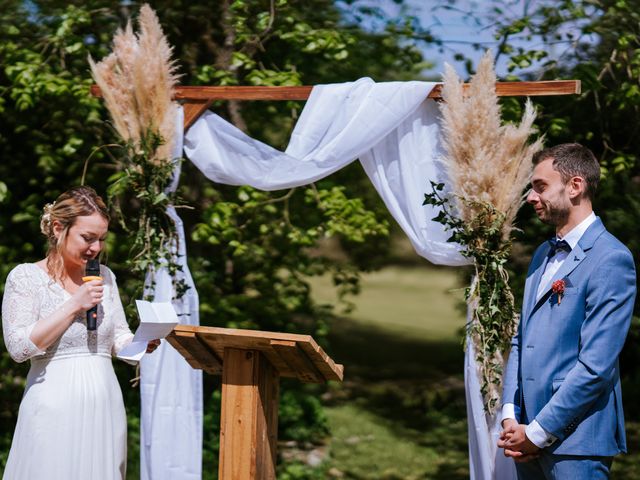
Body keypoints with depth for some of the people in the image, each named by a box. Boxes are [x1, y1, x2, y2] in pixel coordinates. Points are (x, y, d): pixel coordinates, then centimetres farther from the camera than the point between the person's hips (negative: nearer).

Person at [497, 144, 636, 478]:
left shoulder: (611, 259, -13)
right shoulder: (543, 255, 14)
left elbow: (595, 366, -18)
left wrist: (538, 432, -15)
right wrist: (511, 417, 3)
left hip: (575, 442, -7)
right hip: (530, 438, 7)